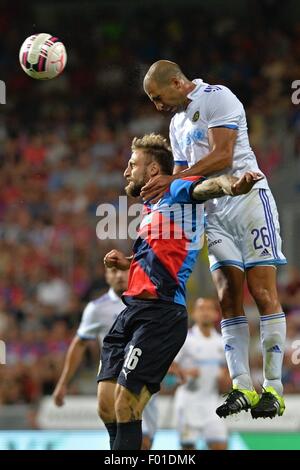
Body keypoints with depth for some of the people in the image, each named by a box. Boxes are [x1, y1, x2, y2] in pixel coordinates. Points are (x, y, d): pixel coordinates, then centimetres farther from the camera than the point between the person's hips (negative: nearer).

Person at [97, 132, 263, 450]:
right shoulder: (151, 208, 24)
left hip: (159, 315, -9)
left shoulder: (177, 191, -1)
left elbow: (206, 186, -25)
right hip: (131, 313, 9)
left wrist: (231, 185, -47)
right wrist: (127, 263, 19)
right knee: (107, 406, 6)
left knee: (125, 406, -13)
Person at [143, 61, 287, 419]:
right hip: (214, 211, 8)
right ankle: (242, 387, -4)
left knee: (263, 293, -9)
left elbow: (222, 156, -16)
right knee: (228, 298, -2)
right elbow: (182, 174, 25)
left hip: (247, 198, -8)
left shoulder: (217, 98, -6)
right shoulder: (177, 123, 21)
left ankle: (273, 389, -11)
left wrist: (172, 181, -18)